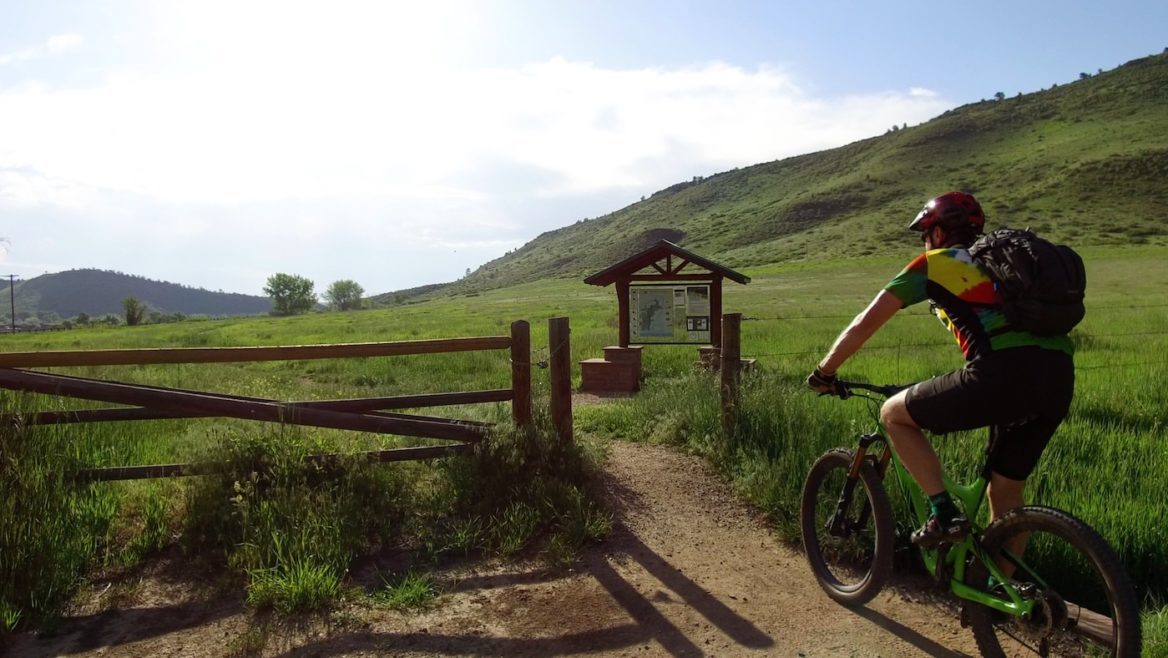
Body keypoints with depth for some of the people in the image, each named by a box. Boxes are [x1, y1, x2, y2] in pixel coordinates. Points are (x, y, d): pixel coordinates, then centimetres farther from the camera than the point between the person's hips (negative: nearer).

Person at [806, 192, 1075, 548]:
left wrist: (824, 372, 23)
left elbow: (865, 323, 12)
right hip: (1060, 378, 7)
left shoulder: (935, 263, 13)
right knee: (1006, 494, 22)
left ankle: (943, 513, 6)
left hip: (1004, 374, -7)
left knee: (893, 414, 12)